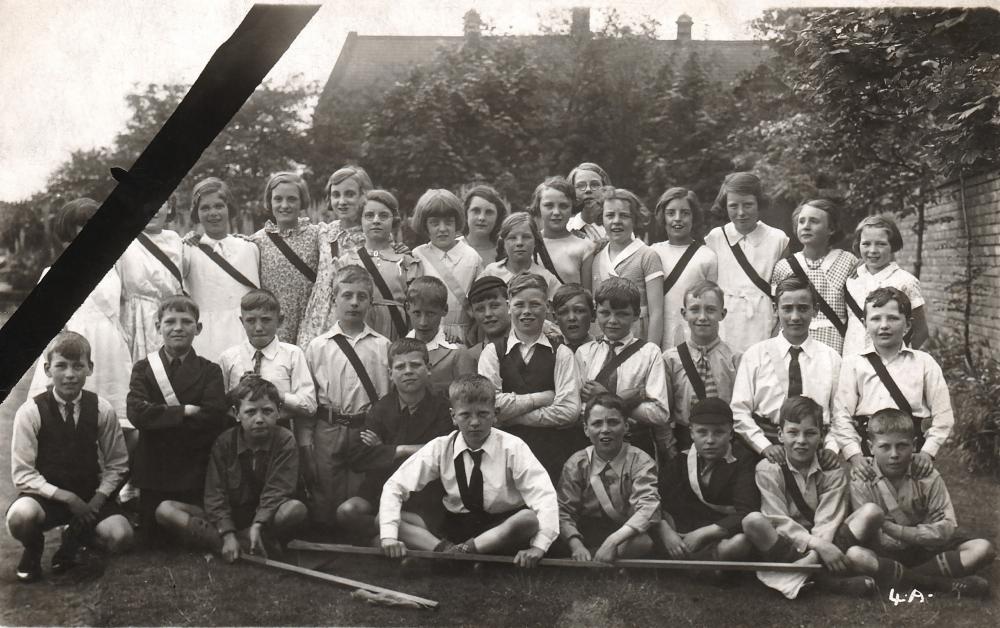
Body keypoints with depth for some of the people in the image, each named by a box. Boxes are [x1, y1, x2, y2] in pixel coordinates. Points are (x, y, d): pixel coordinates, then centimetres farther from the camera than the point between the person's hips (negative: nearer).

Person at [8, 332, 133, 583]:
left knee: (121, 537, -25)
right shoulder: (30, 412, -11)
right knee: (20, 516, -36)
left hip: (90, 494, 2)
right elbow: (22, 475, -10)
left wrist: (97, 499, -14)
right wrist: (67, 498, -20)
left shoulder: (102, 409, -6)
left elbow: (117, 465, 2)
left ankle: (75, 538, 11)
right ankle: (33, 549, 3)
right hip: (46, 494, -1)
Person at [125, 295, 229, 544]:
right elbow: (137, 412, -9)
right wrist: (185, 411, -13)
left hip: (195, 476, -1)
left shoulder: (210, 371, 4)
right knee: (153, 540, 6)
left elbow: (215, 418, -11)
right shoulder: (143, 368, 8)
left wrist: (162, 418, -10)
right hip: (152, 473, 1)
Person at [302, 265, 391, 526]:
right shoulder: (317, 346, 4)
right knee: (325, 506, 5)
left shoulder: (382, 346, 3)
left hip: (369, 435, 0)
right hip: (328, 432, 0)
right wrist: (305, 445, 0)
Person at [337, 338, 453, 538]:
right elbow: (357, 458, -8)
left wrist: (383, 451, -10)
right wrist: (402, 450, -18)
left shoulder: (442, 407, -7)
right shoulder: (381, 408, 2)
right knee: (346, 511, -25)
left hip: (424, 498, -4)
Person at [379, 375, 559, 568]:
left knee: (528, 518, -36)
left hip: (502, 530, -2)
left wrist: (538, 546, -35)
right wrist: (389, 535, -23)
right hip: (453, 527, 2)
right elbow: (394, 487, -7)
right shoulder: (439, 448, -4)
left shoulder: (513, 447, -10)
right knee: (382, 518, -16)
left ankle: (457, 551, -26)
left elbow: (545, 496, -20)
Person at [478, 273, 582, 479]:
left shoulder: (561, 353, 6)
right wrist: (541, 398, -6)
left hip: (554, 454, 0)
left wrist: (512, 415, -5)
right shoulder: (492, 352, 8)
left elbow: (570, 411, -5)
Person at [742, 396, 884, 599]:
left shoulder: (832, 470, 1)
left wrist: (816, 552, -29)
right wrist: (817, 545, -27)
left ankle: (801, 570, -29)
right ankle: (825, 576, -32)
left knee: (871, 512, -18)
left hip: (823, 542, 2)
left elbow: (827, 521, -9)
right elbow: (778, 520, -14)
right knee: (752, 521, -32)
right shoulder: (768, 469, -5)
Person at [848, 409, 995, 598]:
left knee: (983, 549, -19)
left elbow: (947, 527, -14)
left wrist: (899, 531, -24)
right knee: (855, 555, -36)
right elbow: (872, 539, -16)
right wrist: (922, 533, -21)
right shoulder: (862, 483, -12)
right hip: (889, 553, -2)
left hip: (927, 548, 2)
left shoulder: (927, 476, -7)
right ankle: (946, 584, -28)